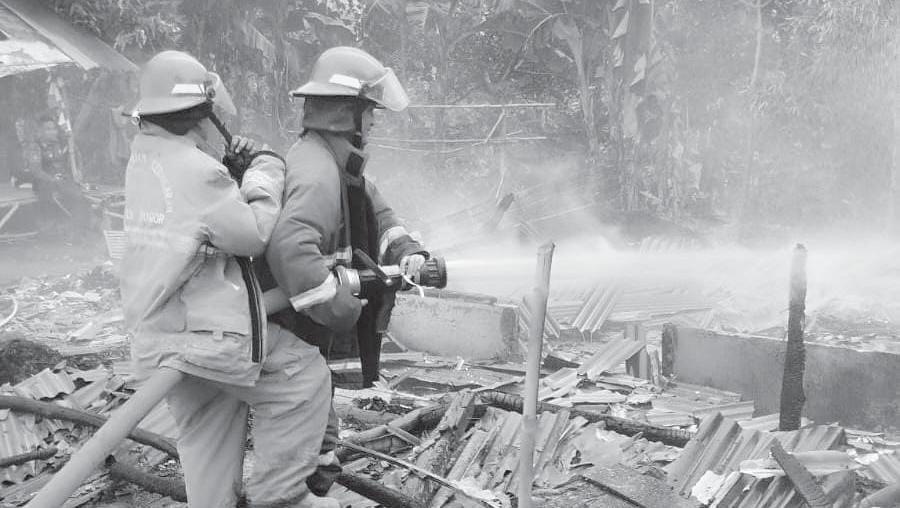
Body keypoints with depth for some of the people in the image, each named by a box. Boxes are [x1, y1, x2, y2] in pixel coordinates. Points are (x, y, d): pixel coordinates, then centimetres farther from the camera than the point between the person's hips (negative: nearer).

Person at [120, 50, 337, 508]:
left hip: (157, 338, 9)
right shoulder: (197, 171, -19)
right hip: (208, 335, -9)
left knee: (206, 438, 19)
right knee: (304, 375, 5)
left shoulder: (144, 157, 8)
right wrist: (266, 171, -2)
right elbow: (254, 234, -13)